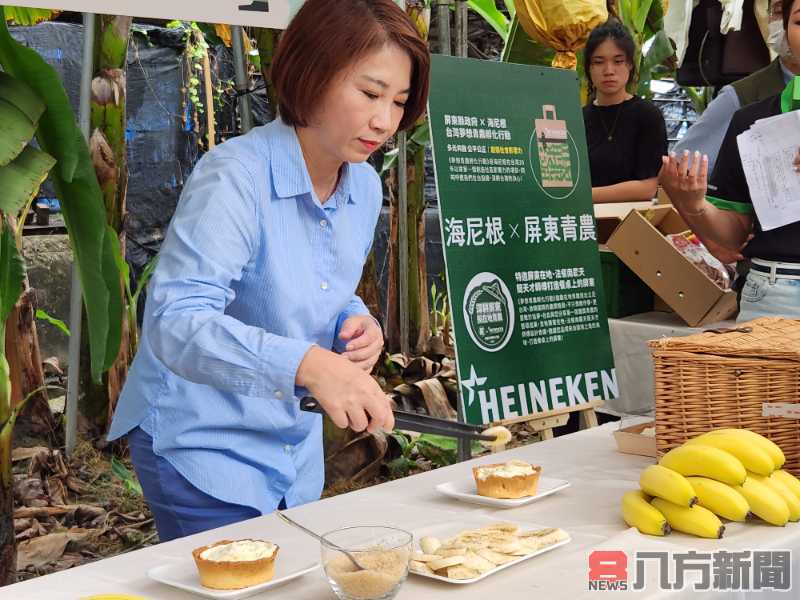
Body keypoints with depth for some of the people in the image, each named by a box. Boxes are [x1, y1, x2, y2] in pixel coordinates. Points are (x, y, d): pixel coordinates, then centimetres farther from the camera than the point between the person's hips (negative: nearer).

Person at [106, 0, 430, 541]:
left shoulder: (365, 187, 0)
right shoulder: (236, 176, -23)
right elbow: (175, 321, -35)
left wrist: (357, 327, -9)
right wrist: (307, 363, -47)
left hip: (296, 445, 8)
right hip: (204, 441, -7)